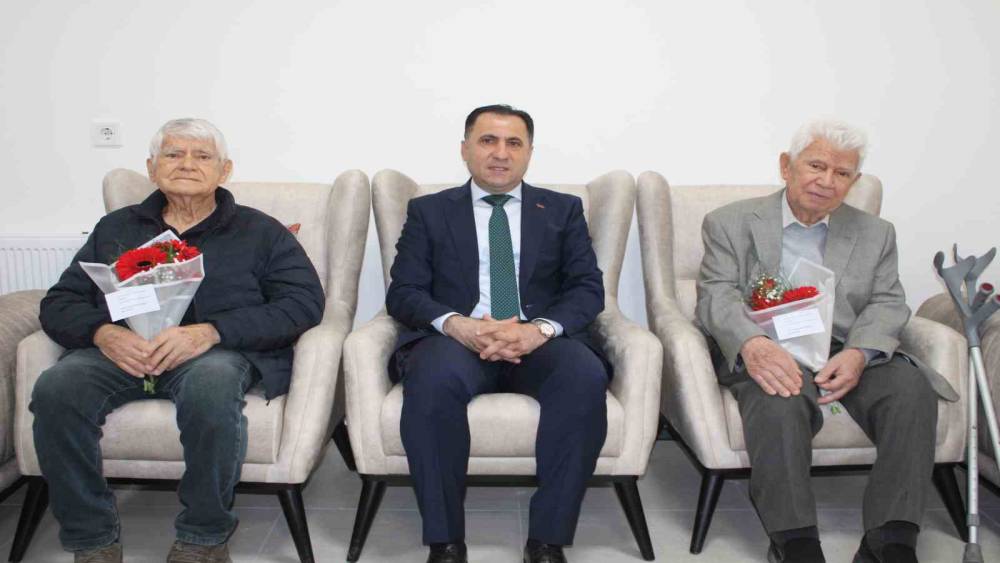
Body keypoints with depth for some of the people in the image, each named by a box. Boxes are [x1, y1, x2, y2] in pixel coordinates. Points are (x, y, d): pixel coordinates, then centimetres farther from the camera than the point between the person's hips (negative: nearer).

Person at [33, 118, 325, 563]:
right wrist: (102, 333, -10)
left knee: (210, 385, -37)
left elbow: (304, 301, -2)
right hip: (121, 351, 3)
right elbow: (59, 303, 16)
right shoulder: (116, 228, 23)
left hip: (219, 349, -3)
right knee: (56, 388, -28)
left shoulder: (259, 232, 13)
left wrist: (210, 331, -16)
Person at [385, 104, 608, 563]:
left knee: (586, 377, -32)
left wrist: (541, 328, -16)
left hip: (540, 341, 1)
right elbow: (403, 293, 4)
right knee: (435, 378, -36)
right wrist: (456, 324, -18)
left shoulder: (563, 210, 17)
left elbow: (588, 288, 6)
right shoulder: (428, 211, 14)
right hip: (456, 339, -1)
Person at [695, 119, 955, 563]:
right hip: (770, 357, -3)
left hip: (850, 356, 3)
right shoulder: (730, 224, 10)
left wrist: (859, 354, -16)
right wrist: (752, 343, -26)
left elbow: (886, 304, 8)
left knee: (912, 388, -26)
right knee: (777, 403, -35)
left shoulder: (876, 234, 19)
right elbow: (716, 296, -3)